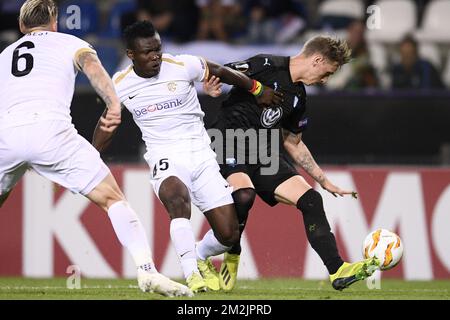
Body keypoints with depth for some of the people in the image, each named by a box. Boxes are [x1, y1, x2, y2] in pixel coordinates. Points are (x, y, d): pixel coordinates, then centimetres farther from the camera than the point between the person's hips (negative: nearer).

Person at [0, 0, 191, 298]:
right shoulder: (71, 43, 22)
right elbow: (92, 67, 0)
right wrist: (114, 106, -17)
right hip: (50, 127, -3)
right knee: (113, 198, 4)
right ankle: (147, 271, -10)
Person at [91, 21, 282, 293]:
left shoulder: (183, 67, -8)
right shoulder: (121, 85, -2)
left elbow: (222, 72, 10)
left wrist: (259, 90, 20)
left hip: (201, 155, 1)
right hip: (165, 158, -1)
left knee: (229, 233, -6)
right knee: (178, 198, -38)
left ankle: (201, 257, 28)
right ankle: (192, 274, -35)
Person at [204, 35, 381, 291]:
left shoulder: (298, 98, 15)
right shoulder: (267, 66, -8)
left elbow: (293, 143, 26)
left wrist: (325, 182, 27)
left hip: (264, 153, 8)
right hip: (230, 143, -8)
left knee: (310, 199, -5)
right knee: (244, 195, -34)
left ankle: (338, 271, -4)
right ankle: (231, 259, -8)